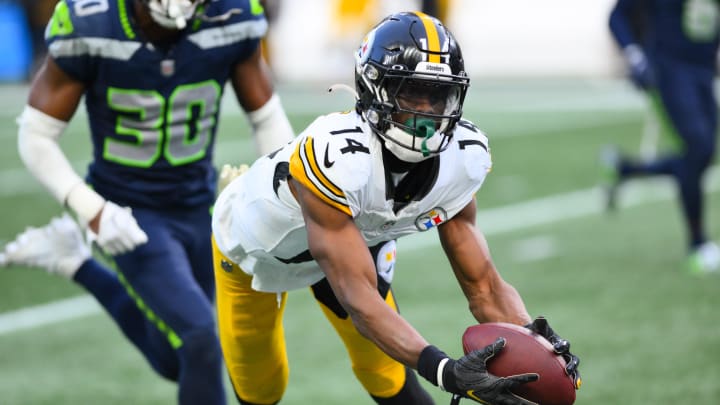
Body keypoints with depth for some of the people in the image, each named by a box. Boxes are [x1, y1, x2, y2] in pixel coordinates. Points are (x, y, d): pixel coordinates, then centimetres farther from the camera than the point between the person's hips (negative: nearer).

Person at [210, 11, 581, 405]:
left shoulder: (462, 158, -29)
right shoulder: (336, 156, -49)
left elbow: (482, 283, -21)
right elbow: (357, 298, -50)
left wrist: (536, 340, -41)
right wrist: (444, 370, -61)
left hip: (353, 241, 4)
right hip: (254, 242, -4)